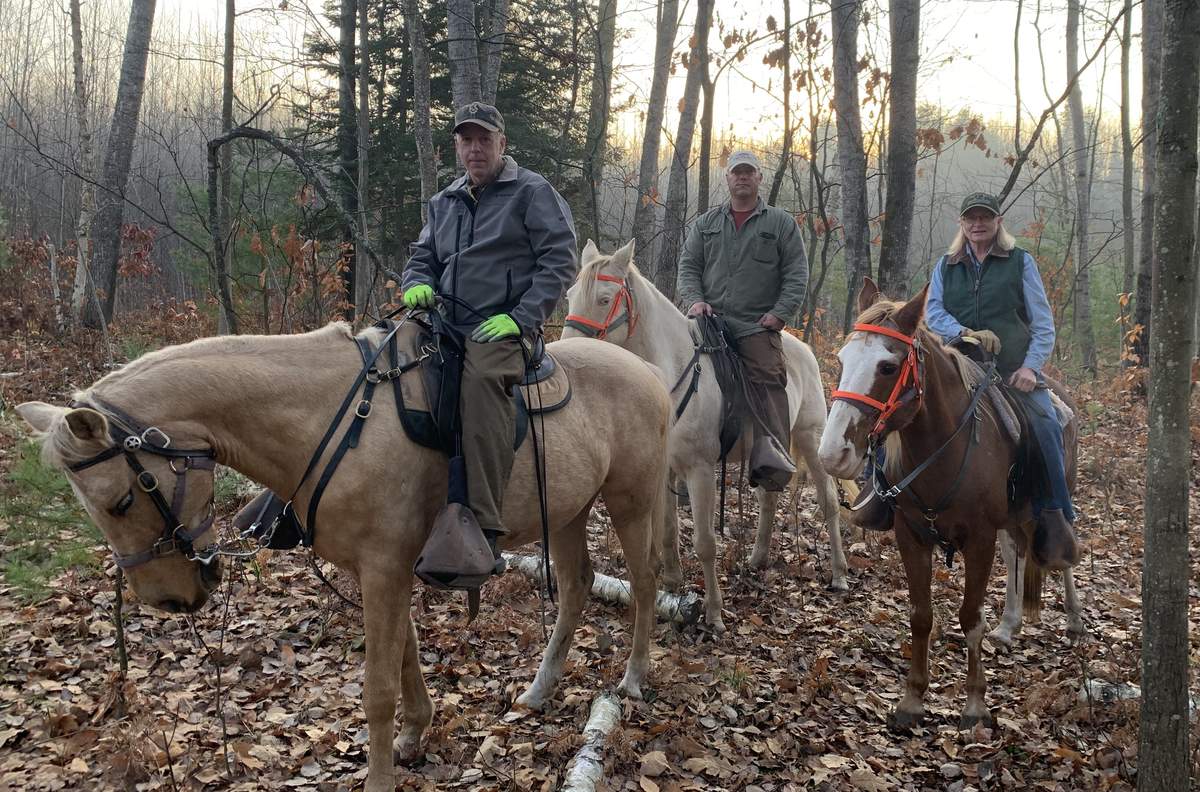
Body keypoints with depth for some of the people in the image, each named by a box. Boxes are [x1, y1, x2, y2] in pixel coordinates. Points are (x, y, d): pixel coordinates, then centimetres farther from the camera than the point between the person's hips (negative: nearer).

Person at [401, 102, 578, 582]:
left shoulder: (533, 193, 4)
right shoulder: (443, 203, 22)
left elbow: (560, 260, -4)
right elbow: (422, 258, 29)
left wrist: (521, 319, -15)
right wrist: (416, 285, 3)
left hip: (504, 330, -7)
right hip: (447, 327, 8)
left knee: (481, 378, -38)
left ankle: (483, 530, -43)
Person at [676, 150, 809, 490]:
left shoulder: (781, 223, 10)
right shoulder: (706, 223, 19)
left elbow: (796, 274, 4)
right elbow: (688, 266, 15)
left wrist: (780, 313, -9)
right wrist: (694, 299, -4)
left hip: (757, 326, -3)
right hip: (709, 320, 3)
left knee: (769, 380, -21)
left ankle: (773, 458, -28)